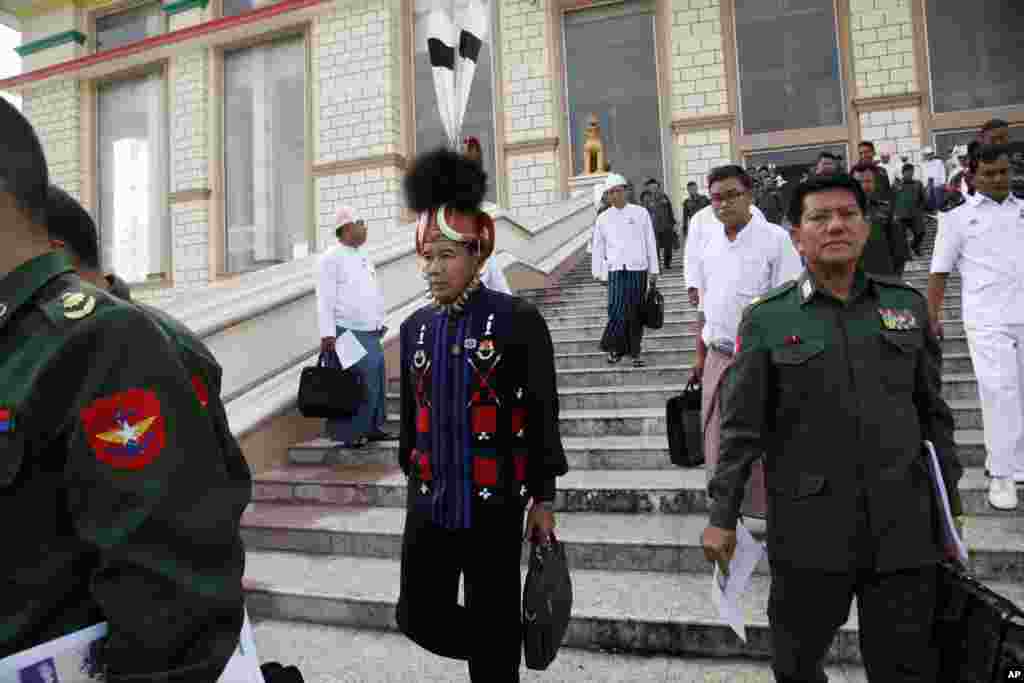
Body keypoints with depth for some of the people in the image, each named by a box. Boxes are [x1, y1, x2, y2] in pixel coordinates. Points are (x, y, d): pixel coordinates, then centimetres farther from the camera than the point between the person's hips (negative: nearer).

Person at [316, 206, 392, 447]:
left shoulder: (363, 257, 18)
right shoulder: (331, 258, -8)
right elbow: (325, 300, -13)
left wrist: (379, 323, 20)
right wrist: (327, 334, -18)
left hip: (371, 333, 8)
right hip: (348, 334, -8)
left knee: (376, 382, 12)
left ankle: (372, 428, 24)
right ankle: (347, 433, 3)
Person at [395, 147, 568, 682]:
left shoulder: (519, 321, -11)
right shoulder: (415, 328, 4)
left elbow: (542, 417, -8)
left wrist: (542, 501, -5)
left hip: (494, 507, -4)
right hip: (428, 505, 5)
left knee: (495, 625, 9)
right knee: (419, 618, 12)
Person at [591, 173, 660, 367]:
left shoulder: (640, 213, 6)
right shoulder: (603, 218, 9)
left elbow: (650, 243, 7)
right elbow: (598, 247, 13)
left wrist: (653, 271, 5)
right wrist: (598, 273, 10)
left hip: (638, 269, 0)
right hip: (616, 270, 0)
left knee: (636, 314, 2)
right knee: (617, 311, -11)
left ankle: (634, 352, 13)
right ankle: (614, 347, 8)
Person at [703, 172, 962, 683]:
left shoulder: (908, 305, 6)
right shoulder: (766, 319, -4)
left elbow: (934, 414, 11)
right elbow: (740, 427, -5)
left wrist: (950, 506, 10)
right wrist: (722, 517, -7)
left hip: (904, 527, 2)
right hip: (809, 532, -2)